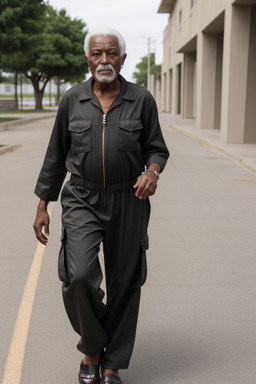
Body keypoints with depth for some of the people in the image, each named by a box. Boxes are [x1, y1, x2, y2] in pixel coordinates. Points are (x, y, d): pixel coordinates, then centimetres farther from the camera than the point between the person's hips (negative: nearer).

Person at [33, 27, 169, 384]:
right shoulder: (72, 99, 3)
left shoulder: (142, 100, 0)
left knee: (124, 284, 6)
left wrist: (152, 171, -17)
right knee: (79, 277, -17)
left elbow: (156, 148, 7)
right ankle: (92, 347, 13)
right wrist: (43, 206, 7)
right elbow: (56, 155, 8)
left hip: (128, 203, 0)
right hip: (82, 200, 0)